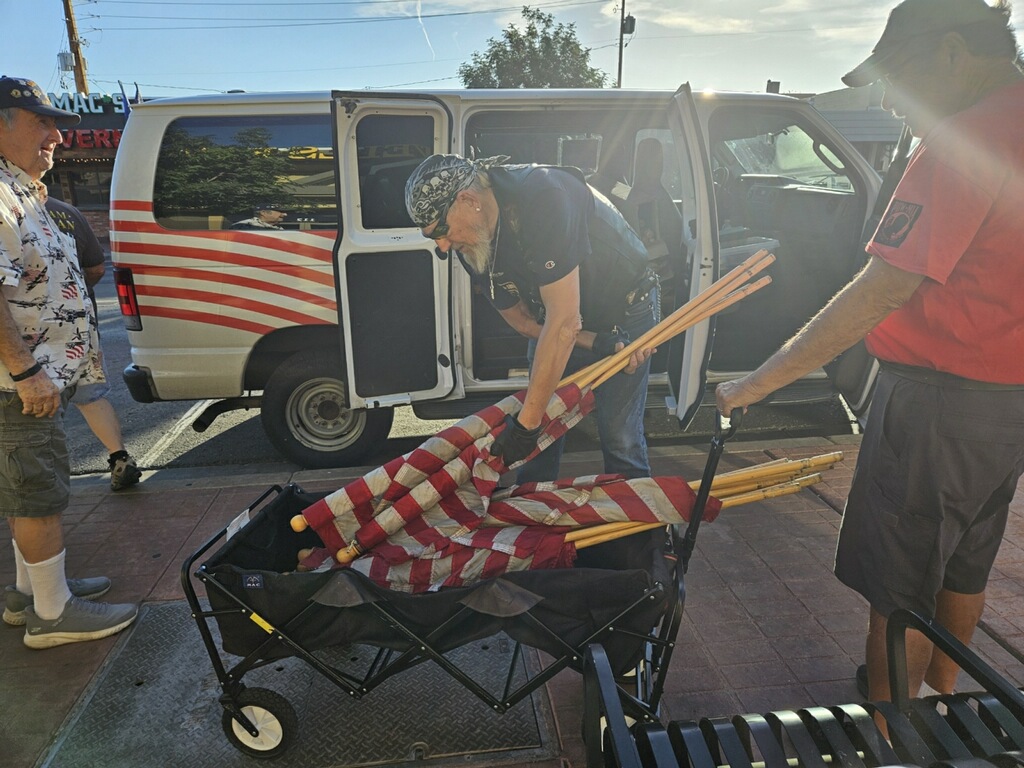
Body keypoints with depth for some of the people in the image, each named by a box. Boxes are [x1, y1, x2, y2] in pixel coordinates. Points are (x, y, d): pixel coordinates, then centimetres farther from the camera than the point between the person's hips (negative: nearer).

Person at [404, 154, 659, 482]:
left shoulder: (544, 197, -37)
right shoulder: (471, 245, -14)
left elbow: (564, 322, -38)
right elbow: (520, 318, -5)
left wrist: (526, 424, -34)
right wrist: (598, 343, -21)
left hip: (625, 311, -5)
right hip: (556, 321, 6)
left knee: (619, 436, -7)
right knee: (541, 427, 3)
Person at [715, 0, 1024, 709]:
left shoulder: (966, 142, -20)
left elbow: (884, 290, -27)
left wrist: (760, 382, -24)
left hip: (940, 397, -9)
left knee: (900, 584, 5)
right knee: (965, 562, 23)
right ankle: (939, 690, 44)